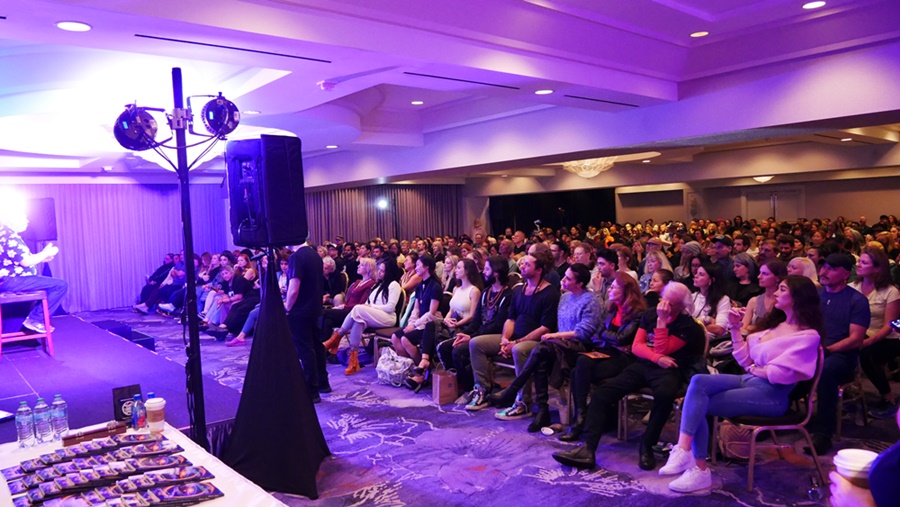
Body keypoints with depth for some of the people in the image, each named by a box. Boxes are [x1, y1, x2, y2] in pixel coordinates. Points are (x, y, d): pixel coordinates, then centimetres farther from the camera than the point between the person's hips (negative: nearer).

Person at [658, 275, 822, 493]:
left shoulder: (808, 335, -6)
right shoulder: (776, 325, 19)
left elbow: (779, 373, -16)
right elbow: (745, 360, 14)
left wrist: (753, 369, 0)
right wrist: (735, 328, 9)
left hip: (771, 394, -7)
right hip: (749, 381, 7)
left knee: (698, 406, -21)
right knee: (699, 381, -23)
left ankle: (699, 469, -13)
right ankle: (684, 451, -30)